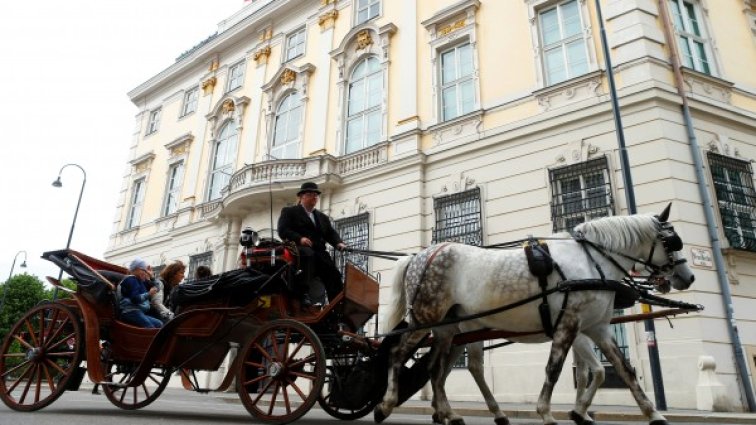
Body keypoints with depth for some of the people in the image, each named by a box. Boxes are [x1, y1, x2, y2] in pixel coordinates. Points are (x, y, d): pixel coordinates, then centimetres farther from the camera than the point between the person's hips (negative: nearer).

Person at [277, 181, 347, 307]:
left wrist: (339, 243, -5)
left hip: (319, 252, 5)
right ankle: (304, 294, -44)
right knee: (308, 254, -38)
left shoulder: (323, 217, 31)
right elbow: (282, 230, 1)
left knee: (334, 273, -18)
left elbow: (331, 233, 18)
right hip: (299, 249, -5)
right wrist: (299, 238, -18)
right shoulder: (289, 211, 16)